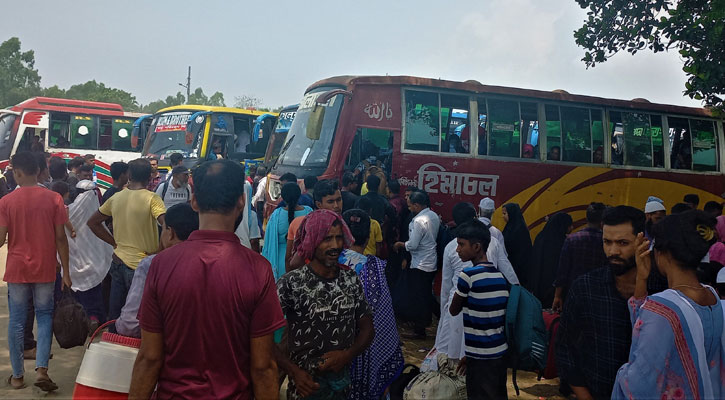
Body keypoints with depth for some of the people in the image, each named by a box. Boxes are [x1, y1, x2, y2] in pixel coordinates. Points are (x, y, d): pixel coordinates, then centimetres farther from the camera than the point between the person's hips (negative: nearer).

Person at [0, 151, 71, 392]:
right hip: (45, 269, 0)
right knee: (44, 316, 11)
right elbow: (60, 238, -5)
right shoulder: (53, 198, -5)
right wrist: (65, 271, 1)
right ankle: (41, 369, -3)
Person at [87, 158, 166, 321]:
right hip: (140, 265, -5)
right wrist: (162, 251, -12)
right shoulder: (152, 199, -13)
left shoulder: (115, 198, 5)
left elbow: (92, 222, 14)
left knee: (114, 314, 16)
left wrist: (115, 243, 12)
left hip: (118, 261, 6)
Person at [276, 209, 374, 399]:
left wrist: (347, 355, -12)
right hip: (307, 384, -5)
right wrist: (294, 372, -22)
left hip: (345, 383, 5)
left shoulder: (351, 279, -1)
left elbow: (367, 328, 5)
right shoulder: (291, 284, -17)